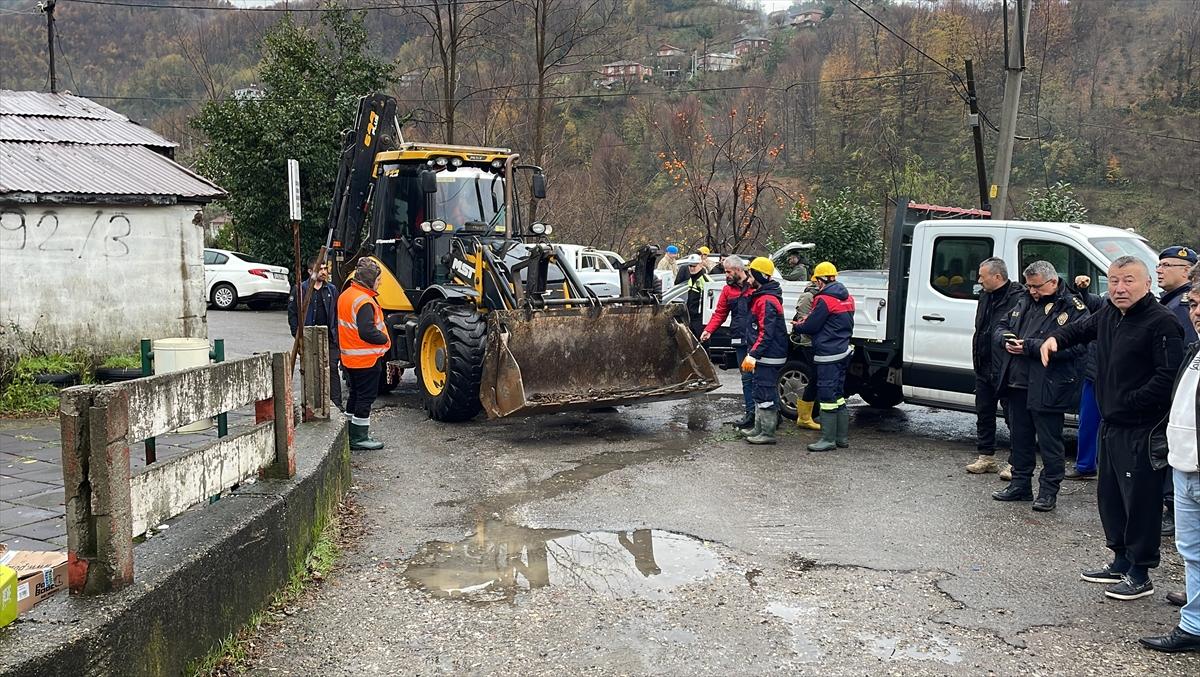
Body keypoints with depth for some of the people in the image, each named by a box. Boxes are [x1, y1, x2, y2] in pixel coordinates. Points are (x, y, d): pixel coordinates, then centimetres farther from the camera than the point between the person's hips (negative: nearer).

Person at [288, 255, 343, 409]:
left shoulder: (331, 290, 9)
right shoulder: (300, 289, -1)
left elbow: (337, 313, 11)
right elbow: (292, 313, -1)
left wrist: (336, 333, 2)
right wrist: (298, 334, -8)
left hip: (329, 338, 2)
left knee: (332, 368, -2)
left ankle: (336, 401, -1)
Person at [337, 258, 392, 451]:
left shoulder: (345, 296, 9)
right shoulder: (364, 301, -22)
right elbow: (367, 332, -30)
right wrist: (385, 339, -14)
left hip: (349, 358, 10)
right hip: (366, 359, -10)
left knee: (355, 395, 19)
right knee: (366, 397, -1)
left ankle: (350, 433, 28)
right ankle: (359, 438, 4)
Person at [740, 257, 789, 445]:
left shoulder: (767, 301, -19)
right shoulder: (761, 297, 15)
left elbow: (766, 334, -25)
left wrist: (753, 355, -27)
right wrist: (752, 354, 23)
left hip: (768, 358, -11)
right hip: (764, 356, 11)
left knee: (765, 395, -5)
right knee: (760, 394, 18)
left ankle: (767, 433, 0)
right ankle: (759, 429, 27)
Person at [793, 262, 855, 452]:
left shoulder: (825, 299, -15)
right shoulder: (847, 298, 13)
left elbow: (811, 327, -12)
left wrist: (796, 327, 9)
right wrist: (807, 321, 14)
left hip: (828, 355, -9)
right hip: (843, 352, 9)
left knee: (827, 397, -5)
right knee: (838, 396, 16)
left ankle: (828, 439, -3)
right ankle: (842, 437, 21)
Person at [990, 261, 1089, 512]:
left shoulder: (1073, 309, -9)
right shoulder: (1025, 303, 15)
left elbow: (1076, 345, -21)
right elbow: (1000, 328, 21)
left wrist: (1031, 346, -23)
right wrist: (1006, 341, -5)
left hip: (1047, 390, -7)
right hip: (1017, 385, 7)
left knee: (1049, 442, 2)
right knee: (1020, 437, 17)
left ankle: (1049, 491, 13)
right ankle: (1020, 485, 29)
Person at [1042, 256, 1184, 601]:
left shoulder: (1161, 323, -17)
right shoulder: (1108, 315, 9)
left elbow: (1168, 377, -23)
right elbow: (1083, 329, 32)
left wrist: (1128, 403, -20)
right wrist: (1057, 338, 14)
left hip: (1141, 430, -9)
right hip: (1111, 424, 9)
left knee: (1140, 501, -1)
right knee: (1109, 495, 18)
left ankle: (1140, 575, 11)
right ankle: (1121, 561, 32)